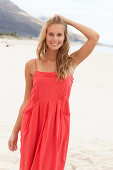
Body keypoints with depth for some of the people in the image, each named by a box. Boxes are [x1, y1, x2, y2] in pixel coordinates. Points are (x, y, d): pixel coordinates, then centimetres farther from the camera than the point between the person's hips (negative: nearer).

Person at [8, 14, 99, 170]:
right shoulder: (32, 66, 3)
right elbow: (26, 101, 8)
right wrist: (15, 131, 10)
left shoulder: (71, 62, 3)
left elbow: (94, 37, -7)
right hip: (33, 123, 1)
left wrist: (67, 21, 0)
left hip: (58, 124, 0)